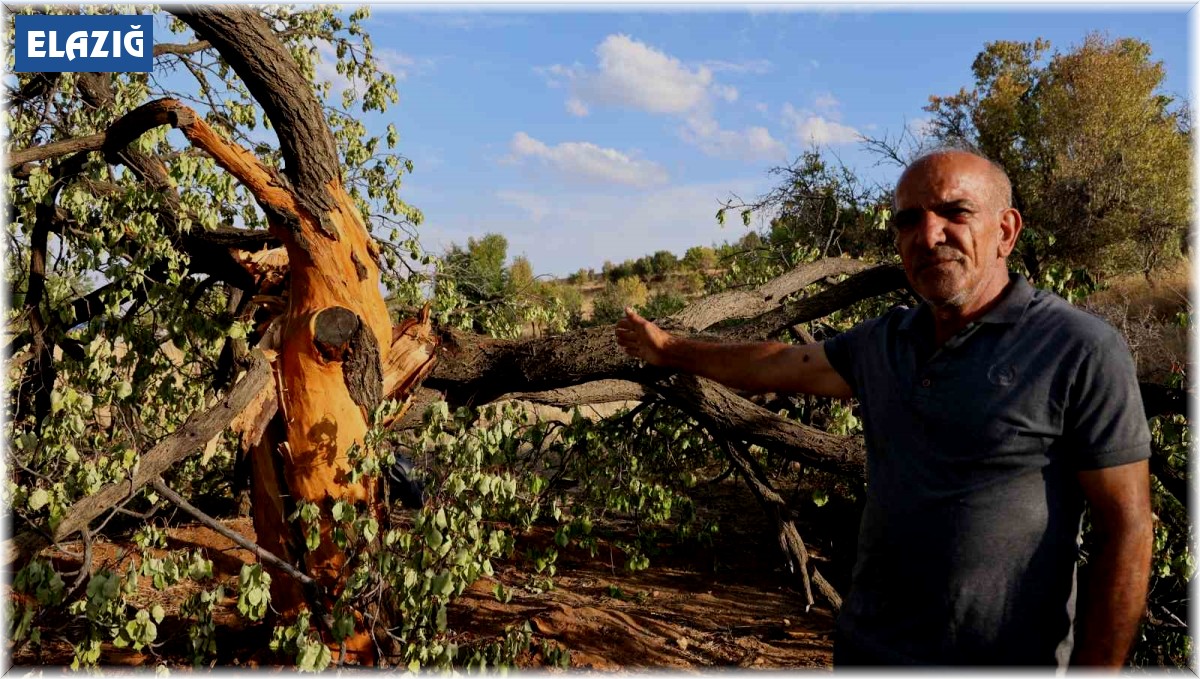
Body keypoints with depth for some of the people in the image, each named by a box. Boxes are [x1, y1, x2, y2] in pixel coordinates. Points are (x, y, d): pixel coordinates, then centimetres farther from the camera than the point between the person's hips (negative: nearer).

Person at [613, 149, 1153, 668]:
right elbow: (776, 366, 17)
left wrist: (1092, 669, -14)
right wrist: (670, 349, 25)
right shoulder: (882, 342, 3)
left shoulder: (1082, 352, -14)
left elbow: (1127, 532, -13)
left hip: (1003, 656, -5)